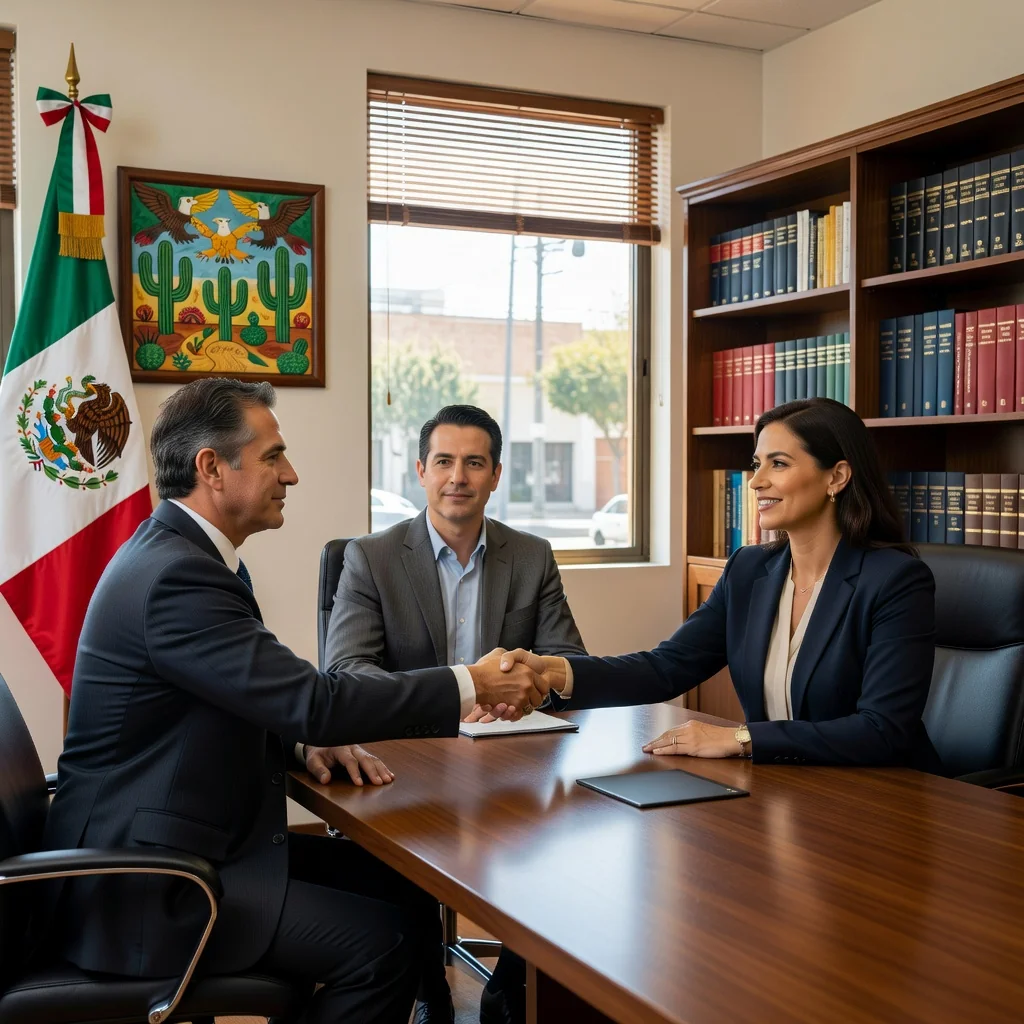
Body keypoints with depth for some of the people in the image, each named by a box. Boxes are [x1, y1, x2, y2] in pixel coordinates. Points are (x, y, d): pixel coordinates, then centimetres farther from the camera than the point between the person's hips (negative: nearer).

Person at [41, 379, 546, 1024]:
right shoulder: (176, 575, -24)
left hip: (175, 842, 10)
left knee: (393, 879, 6)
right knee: (384, 939, -14)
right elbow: (315, 699, -27)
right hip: (143, 891, -10)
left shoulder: (172, 551, 9)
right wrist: (470, 686, -19)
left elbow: (263, 696, 18)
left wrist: (311, 740, -2)